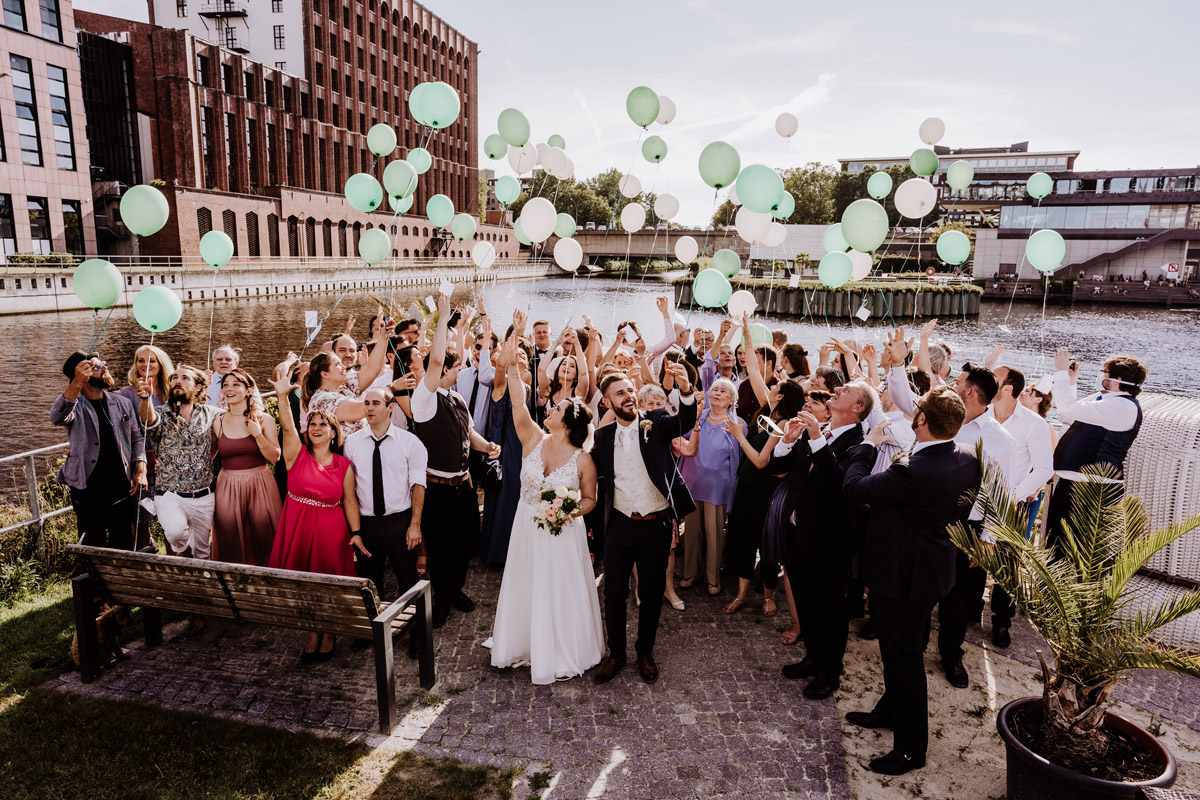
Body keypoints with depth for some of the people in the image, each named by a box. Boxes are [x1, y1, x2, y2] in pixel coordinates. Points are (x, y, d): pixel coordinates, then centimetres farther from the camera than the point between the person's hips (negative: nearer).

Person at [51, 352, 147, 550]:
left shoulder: (123, 404, 8)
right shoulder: (74, 405, -4)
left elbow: (136, 437, 14)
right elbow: (57, 417, -28)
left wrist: (140, 470, 0)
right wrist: (77, 383, -40)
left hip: (121, 489, 3)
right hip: (87, 491, -3)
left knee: (124, 546, 11)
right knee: (92, 548, 7)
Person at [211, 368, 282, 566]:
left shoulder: (264, 420, 0)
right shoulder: (218, 422, 5)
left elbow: (275, 457, -5)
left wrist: (257, 434, -15)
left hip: (260, 487, -2)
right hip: (228, 489, 2)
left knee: (262, 541, 2)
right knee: (230, 544, 6)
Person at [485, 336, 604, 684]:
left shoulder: (583, 460, -12)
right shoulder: (533, 439, -6)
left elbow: (590, 498, -2)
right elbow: (519, 405, -18)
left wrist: (572, 510, -22)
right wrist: (511, 368, -25)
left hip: (563, 533, -3)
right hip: (527, 528, 3)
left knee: (561, 592, 8)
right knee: (525, 587, 16)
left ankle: (563, 655, 27)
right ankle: (524, 644, 38)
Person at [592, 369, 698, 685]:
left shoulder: (657, 423, -4)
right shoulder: (603, 436, 3)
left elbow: (685, 421, -23)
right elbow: (594, 474, 10)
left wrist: (686, 390, -44)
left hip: (656, 526, -1)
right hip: (619, 526, 2)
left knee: (652, 593, 13)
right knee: (614, 592, 10)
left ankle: (645, 650, 33)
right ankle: (616, 652, 30)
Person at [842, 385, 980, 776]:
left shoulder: (913, 471, -34)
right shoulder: (965, 458, -6)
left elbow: (852, 488, -25)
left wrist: (868, 444, -12)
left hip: (903, 575, -9)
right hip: (935, 565, 9)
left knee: (904, 656, 7)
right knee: (901, 648, 26)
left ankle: (911, 748, 23)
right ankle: (889, 711, 47)